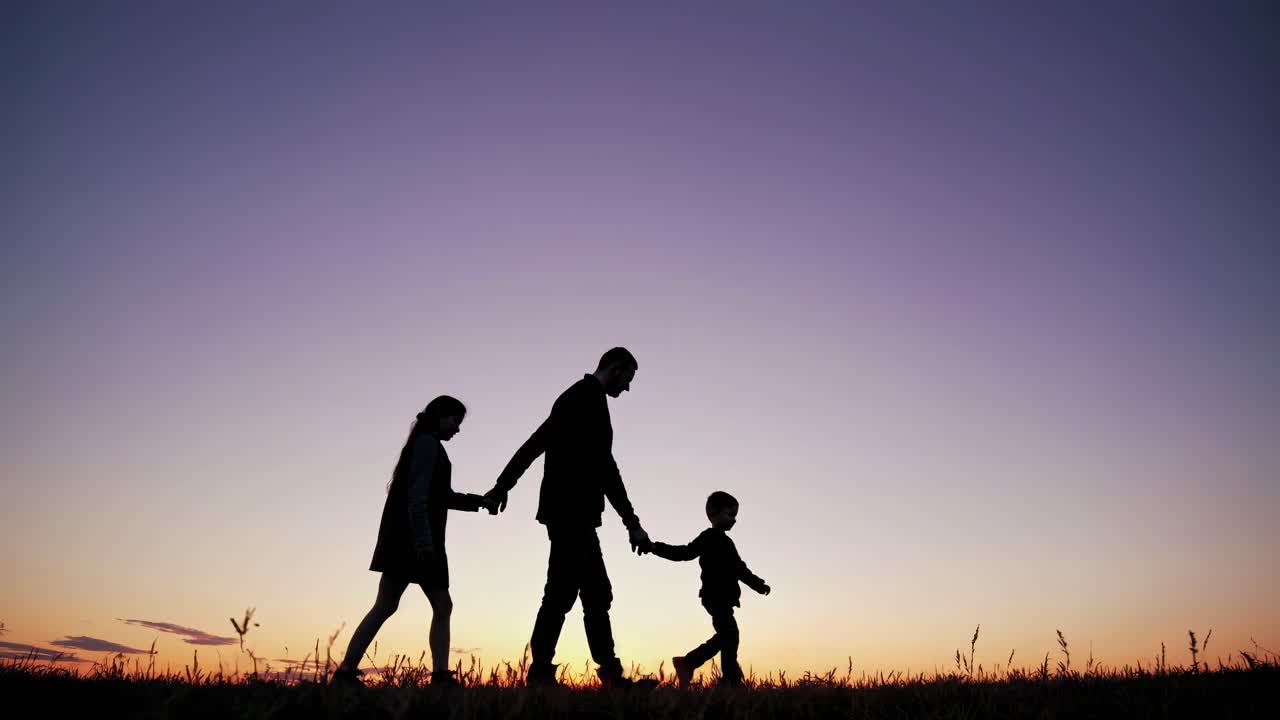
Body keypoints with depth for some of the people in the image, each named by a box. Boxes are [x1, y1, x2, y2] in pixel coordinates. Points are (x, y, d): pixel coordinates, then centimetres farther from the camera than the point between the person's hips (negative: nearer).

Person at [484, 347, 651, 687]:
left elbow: (534, 444, 22)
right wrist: (632, 523, -17)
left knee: (597, 593, 9)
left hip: (571, 513, 10)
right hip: (574, 512, -10)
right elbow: (603, 465, -18)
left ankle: (612, 676, 11)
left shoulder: (577, 397, 19)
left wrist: (503, 486, 26)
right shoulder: (590, 398, -11)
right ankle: (540, 673, 0)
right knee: (561, 592, -6)